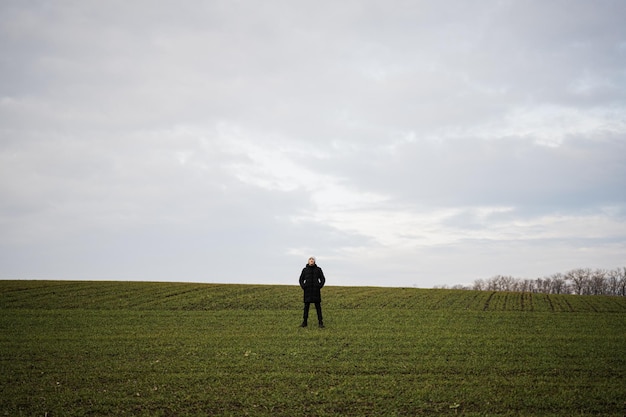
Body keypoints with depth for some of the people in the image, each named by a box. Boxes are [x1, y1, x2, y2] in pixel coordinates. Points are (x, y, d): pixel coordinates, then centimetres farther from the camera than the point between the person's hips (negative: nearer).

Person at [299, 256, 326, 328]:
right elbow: (301, 279, 12)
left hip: (316, 290, -1)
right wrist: (303, 287, -4)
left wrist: (320, 286, -8)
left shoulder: (318, 269, 6)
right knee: (306, 306, 1)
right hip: (307, 290, 1)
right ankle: (305, 322, 6)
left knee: (318, 306, -3)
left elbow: (323, 279, 6)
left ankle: (321, 323, -1)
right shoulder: (305, 270, 8)